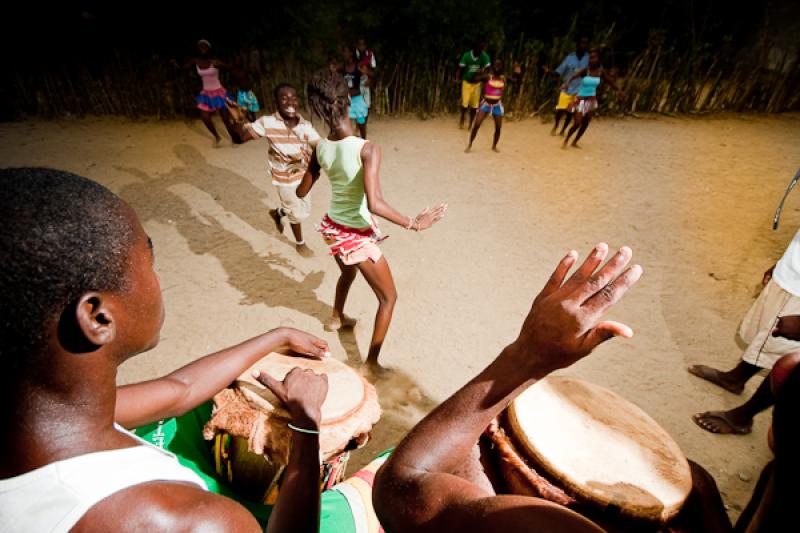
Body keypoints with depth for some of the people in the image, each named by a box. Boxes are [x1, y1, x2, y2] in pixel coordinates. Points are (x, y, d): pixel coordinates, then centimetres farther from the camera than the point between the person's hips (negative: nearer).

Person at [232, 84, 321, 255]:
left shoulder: (305, 126, -14)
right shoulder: (267, 123, -21)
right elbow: (244, 135, -15)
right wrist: (239, 119, -35)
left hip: (303, 175, 4)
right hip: (284, 178, -4)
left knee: (305, 211, 22)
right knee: (297, 214, 12)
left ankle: (278, 213, 53)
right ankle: (300, 243, 42)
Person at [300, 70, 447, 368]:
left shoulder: (320, 148, -7)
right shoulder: (366, 150, -26)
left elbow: (301, 192, 4)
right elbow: (374, 203, -36)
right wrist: (413, 224, -26)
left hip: (332, 228, 7)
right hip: (358, 237, -7)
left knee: (348, 272, 37)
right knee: (389, 298, 12)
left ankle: (337, 317, 63)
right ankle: (371, 363, 19)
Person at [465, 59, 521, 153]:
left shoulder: (504, 78, 1)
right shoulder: (488, 77, -9)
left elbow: (516, 81, 9)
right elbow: (475, 78, -17)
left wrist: (517, 73, -6)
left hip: (497, 105, 3)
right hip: (486, 104, -3)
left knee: (498, 127, 1)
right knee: (476, 125, -9)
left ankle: (494, 146, 21)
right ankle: (470, 145, 5)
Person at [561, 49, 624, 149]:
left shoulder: (601, 71, -2)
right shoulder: (585, 71, -16)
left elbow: (609, 81, 11)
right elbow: (574, 76, -34)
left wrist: (618, 90, 11)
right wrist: (567, 83, -55)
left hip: (592, 100, 5)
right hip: (581, 100, -5)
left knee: (585, 124, 7)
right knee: (577, 123, -13)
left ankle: (575, 142, 20)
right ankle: (565, 141, 4)